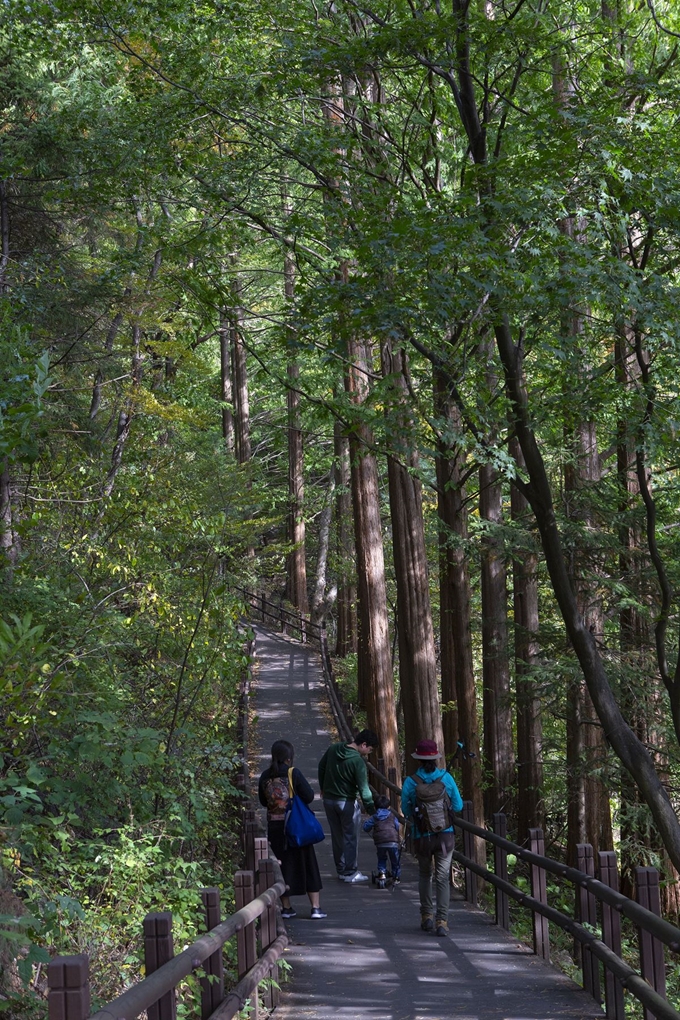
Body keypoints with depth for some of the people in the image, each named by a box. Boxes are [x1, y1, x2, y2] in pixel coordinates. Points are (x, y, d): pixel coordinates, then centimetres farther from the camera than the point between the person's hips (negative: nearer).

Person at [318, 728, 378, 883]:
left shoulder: (333, 749, -1)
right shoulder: (358, 762, -21)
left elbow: (321, 767, 12)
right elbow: (363, 789, -21)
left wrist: (323, 787, 25)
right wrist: (371, 809, -15)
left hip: (328, 799, 7)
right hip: (347, 802, -6)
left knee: (337, 836, 15)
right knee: (350, 838, 5)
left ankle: (341, 870, 22)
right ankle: (350, 873, 8)